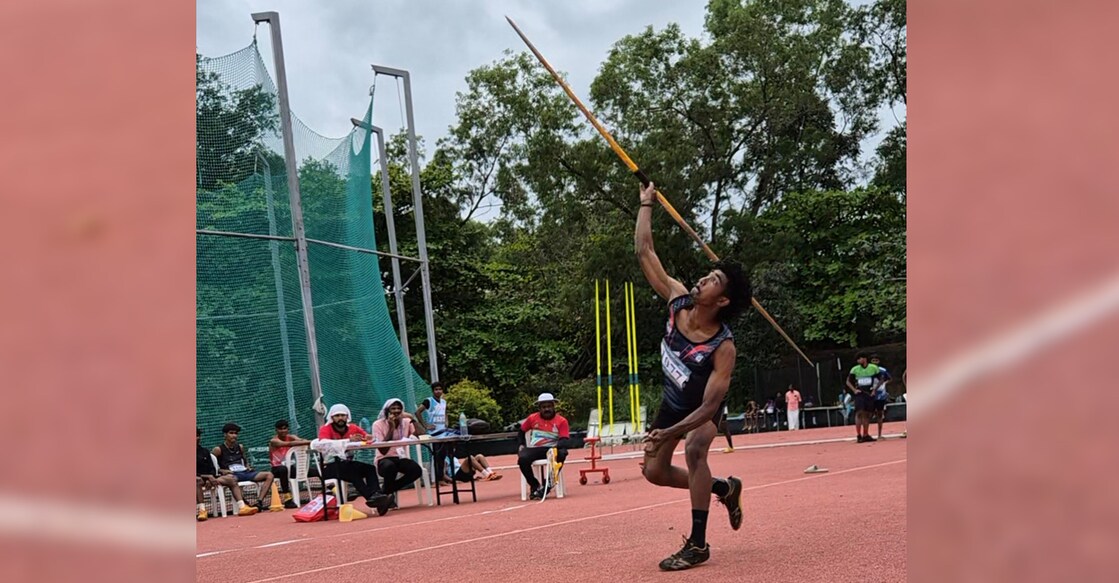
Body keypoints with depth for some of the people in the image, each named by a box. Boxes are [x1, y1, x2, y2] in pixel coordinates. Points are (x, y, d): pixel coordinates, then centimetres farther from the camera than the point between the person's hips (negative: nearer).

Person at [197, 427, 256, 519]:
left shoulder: (205, 451, 18)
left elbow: (212, 469, 13)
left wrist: (211, 477, -9)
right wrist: (207, 477, -19)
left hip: (208, 478, 6)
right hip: (198, 478, -6)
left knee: (231, 479, -13)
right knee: (198, 481, -41)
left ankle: (242, 507, -25)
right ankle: (202, 510, -47)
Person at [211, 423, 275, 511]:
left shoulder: (240, 447, 19)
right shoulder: (219, 450, 1)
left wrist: (248, 466, 13)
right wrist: (221, 470, -15)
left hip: (245, 472, 6)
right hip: (232, 474, -6)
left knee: (269, 475, -11)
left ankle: (259, 502, -24)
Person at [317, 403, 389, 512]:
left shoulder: (353, 428, 8)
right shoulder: (325, 429, -5)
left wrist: (366, 439, -25)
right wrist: (349, 440, -37)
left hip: (347, 463, 5)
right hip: (329, 466, -5)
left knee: (370, 468, -22)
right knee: (353, 471, -34)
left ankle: (376, 494, -40)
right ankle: (371, 496, -42)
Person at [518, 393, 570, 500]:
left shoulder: (561, 421, 1)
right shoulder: (532, 418, 9)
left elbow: (563, 439, -8)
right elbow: (522, 431, 25)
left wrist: (557, 446, -30)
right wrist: (522, 445, 10)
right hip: (534, 449, 2)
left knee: (561, 453, -36)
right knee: (522, 459, -31)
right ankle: (535, 486, -15)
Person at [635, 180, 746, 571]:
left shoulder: (723, 348, -36)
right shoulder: (677, 300, -24)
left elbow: (709, 407, -36)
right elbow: (644, 252, -19)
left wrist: (669, 434, -44)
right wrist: (646, 204, -17)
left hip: (703, 407, -6)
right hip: (673, 401, 6)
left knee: (694, 450, -36)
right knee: (654, 471, 10)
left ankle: (698, 544, -26)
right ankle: (726, 488, 32)